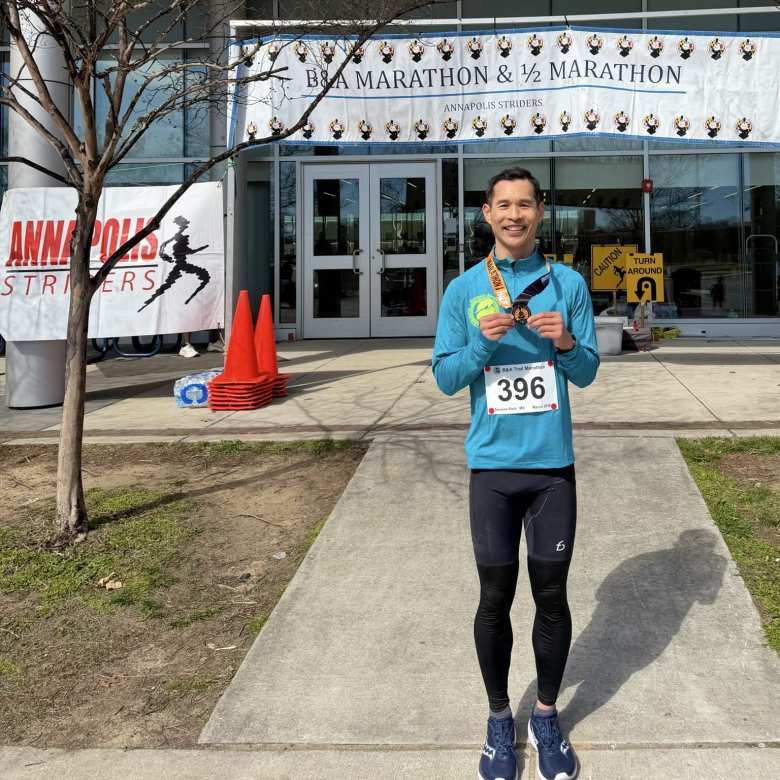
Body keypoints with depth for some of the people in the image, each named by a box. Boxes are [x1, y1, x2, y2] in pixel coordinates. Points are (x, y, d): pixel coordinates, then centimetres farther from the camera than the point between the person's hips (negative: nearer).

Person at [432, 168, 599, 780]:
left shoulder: (568, 284, 3)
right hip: (492, 465, 0)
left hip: (554, 463, 1)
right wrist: (482, 341, -17)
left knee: (552, 596, 10)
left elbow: (588, 372, 5)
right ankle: (500, 717, 28)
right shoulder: (464, 290, 2)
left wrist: (566, 344, -16)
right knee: (495, 598, 8)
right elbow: (445, 378, 1)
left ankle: (547, 715, 29)